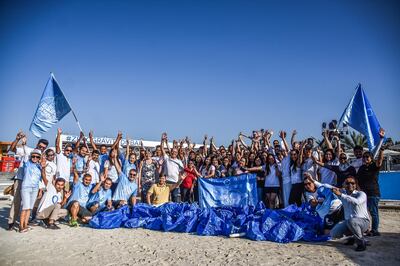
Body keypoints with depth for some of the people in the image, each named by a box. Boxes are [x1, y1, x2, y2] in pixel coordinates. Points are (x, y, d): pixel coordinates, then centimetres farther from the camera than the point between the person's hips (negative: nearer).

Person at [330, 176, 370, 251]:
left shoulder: (361, 194, -11)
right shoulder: (343, 192, 4)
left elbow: (356, 202, -34)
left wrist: (341, 195, -36)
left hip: (363, 221, -5)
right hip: (348, 221, 5)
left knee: (351, 221, -38)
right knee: (334, 234, -14)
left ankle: (362, 243, -12)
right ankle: (355, 236, 16)